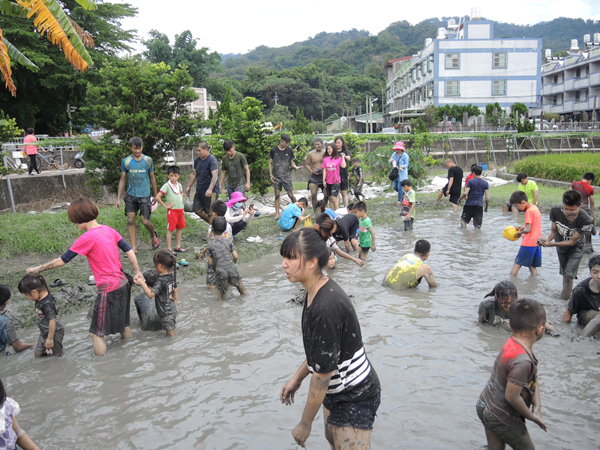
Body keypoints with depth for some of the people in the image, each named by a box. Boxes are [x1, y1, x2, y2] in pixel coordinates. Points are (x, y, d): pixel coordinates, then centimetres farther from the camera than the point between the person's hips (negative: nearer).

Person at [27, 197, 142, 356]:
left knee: (96, 332, 5)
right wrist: (138, 273, 12)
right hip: (123, 283, 8)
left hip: (109, 289, -8)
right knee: (122, 322, 26)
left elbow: (62, 260, -9)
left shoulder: (88, 237, -16)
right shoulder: (108, 230, 4)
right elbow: (129, 251, 6)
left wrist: (38, 269, 3)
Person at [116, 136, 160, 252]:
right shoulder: (126, 161, 1)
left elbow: (152, 178, 9)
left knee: (145, 221, -5)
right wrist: (118, 199, 4)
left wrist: (156, 195, 11)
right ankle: (133, 247, 4)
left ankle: (153, 235, 27)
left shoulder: (148, 160, 0)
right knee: (131, 220, -3)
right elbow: (122, 180, 7)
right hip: (131, 195, 1)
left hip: (145, 195, -1)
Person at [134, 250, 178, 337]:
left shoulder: (160, 281, -25)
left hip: (166, 313, -8)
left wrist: (142, 283, -25)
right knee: (172, 331, 21)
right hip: (173, 310, 8)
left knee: (170, 335, 4)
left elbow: (151, 294, -29)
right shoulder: (172, 276, 1)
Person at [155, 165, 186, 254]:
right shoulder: (166, 186, -11)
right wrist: (165, 206, -12)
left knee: (179, 228, 12)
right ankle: (169, 249, 2)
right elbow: (157, 197, -16)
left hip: (180, 210, 7)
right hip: (172, 210, -7)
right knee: (170, 229, -2)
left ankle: (178, 247, 22)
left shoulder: (179, 185, 9)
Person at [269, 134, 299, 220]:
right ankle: (277, 214, 7)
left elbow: (291, 162, 12)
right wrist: (270, 174, 0)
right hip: (276, 177, 0)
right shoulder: (274, 150, 4)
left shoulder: (289, 151, 6)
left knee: (291, 195, -5)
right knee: (277, 195, 2)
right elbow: (270, 163, 9)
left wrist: (296, 167, -9)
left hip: (286, 176, 0)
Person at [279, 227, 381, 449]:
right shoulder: (316, 291, -2)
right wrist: (297, 378, 15)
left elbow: (322, 373, -27)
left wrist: (305, 423, -16)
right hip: (337, 389, 10)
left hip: (355, 397, -10)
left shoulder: (326, 307, -33)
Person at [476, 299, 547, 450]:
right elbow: (512, 396, -29)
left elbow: (533, 379, 4)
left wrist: (537, 406, -5)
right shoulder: (522, 362, -34)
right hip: (502, 419, -8)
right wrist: (531, 416, -13)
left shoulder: (512, 343, -6)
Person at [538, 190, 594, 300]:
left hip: (575, 249, -3)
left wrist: (551, 244, -37)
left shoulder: (585, 220, -34)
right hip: (560, 247, 3)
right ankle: (566, 293, 35)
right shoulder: (555, 210, -26)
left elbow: (572, 241, -27)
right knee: (564, 274, 17)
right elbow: (554, 230, -12)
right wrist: (547, 239, -34)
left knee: (568, 276, -11)